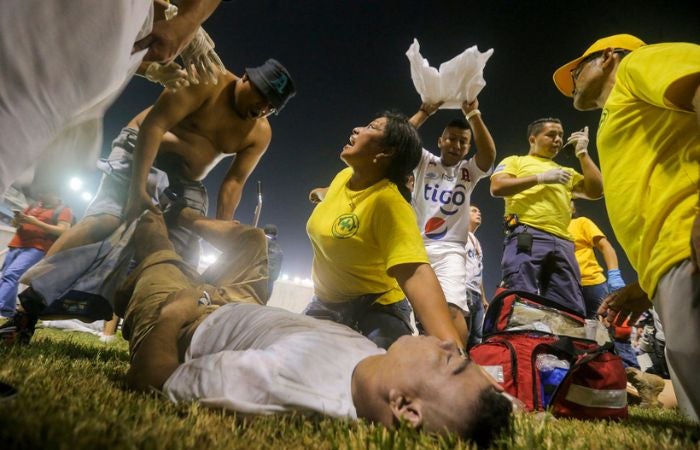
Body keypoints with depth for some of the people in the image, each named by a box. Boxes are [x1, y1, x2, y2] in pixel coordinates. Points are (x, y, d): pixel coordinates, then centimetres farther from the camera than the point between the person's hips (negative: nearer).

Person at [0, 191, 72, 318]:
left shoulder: (64, 210, 4)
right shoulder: (34, 206, 22)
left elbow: (62, 231, -9)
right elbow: (14, 224, 25)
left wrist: (35, 222, -14)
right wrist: (18, 219, -1)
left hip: (37, 248, -7)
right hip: (16, 245, 7)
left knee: (11, 275, -22)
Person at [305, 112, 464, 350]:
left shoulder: (389, 202, -31)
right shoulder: (343, 176, -5)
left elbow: (416, 274, -44)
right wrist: (322, 192, 45)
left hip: (375, 310, -7)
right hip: (325, 303, 7)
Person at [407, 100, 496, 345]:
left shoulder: (469, 171, 11)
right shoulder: (425, 162, 11)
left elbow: (489, 154, -11)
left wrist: (473, 114, -15)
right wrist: (426, 110, -7)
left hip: (449, 250, -1)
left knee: (453, 308, -21)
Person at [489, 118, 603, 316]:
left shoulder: (566, 172, 34)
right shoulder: (515, 161, 18)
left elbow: (595, 191, 20)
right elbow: (497, 187, -1)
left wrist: (582, 153, 19)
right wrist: (541, 177, -3)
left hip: (562, 243, 6)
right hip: (526, 237, -6)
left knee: (572, 309, 0)